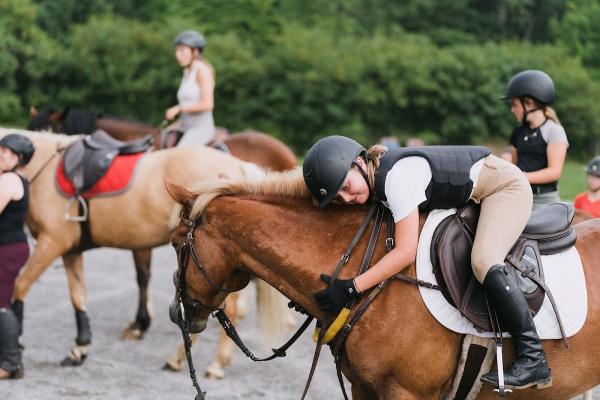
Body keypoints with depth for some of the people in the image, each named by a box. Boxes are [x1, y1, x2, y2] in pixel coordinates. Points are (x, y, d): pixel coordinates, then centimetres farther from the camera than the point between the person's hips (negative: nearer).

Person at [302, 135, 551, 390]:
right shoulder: (370, 183, -4)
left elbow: (406, 252, -34)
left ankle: (533, 360, -25)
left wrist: (351, 288, -34)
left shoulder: (397, 176, -32)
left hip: (505, 184, -10)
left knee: (483, 261, -28)